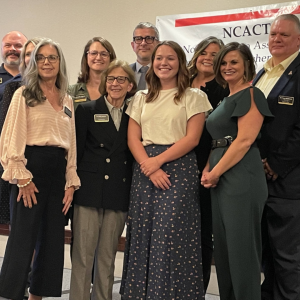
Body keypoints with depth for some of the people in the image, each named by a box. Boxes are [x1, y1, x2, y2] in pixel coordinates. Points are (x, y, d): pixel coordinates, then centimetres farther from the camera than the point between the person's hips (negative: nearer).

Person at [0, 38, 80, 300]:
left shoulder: (67, 100, 16)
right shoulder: (24, 94, 0)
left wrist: (71, 181, 8)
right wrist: (22, 177, -14)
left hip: (59, 169, 6)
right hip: (32, 167, -6)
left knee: (53, 238, 8)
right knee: (24, 236, -4)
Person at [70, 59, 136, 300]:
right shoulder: (87, 111, 5)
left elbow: (134, 154, 10)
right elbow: (77, 151, 2)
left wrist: (133, 192, 3)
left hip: (119, 196, 2)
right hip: (89, 190, -2)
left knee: (108, 256, 9)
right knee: (83, 253, -2)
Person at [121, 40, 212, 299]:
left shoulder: (193, 97, 4)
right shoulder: (141, 98, 15)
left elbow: (192, 138, -5)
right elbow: (133, 138, 6)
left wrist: (159, 160, -14)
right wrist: (148, 166, -11)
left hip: (178, 169, -4)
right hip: (145, 170, 4)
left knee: (172, 235, -9)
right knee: (143, 234, 3)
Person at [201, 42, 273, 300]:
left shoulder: (250, 95, -7)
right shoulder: (226, 100, 19)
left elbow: (244, 140, -17)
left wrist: (216, 172, -14)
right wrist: (207, 170, 6)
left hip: (242, 177, -9)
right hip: (221, 180, 9)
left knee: (241, 247, -5)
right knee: (223, 246, 12)